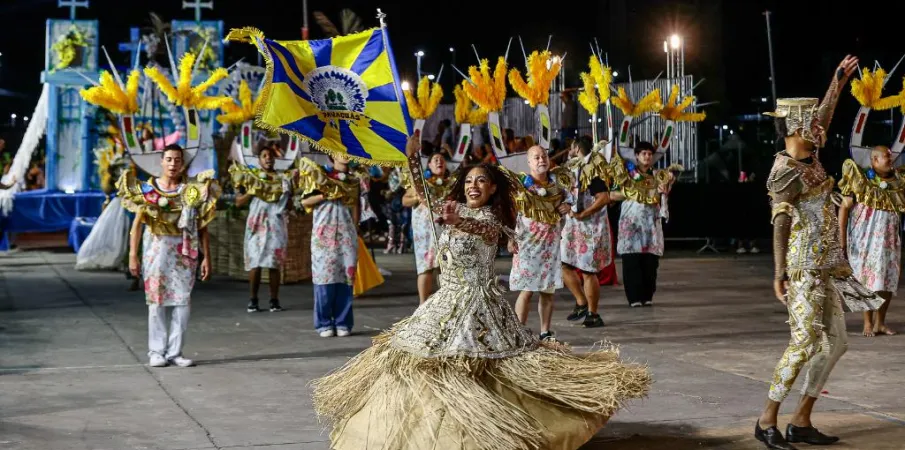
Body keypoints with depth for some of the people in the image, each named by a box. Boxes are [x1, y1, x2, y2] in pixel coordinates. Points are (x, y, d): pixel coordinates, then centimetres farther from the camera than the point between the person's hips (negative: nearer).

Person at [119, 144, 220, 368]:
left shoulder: (193, 191, 5)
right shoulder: (147, 189, 4)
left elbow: (202, 227, 4)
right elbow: (137, 223, 3)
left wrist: (206, 257, -2)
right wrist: (133, 255, -4)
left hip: (184, 252, 1)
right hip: (156, 250, -1)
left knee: (182, 301, 0)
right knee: (156, 301, 2)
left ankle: (175, 352, 7)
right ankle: (157, 351, 8)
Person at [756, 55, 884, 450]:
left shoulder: (808, 158, 11)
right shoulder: (786, 172, -15)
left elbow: (821, 118, 29)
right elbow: (780, 223, -26)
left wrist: (838, 82, 34)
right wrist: (780, 273, -35)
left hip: (825, 269, 10)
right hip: (804, 269, -10)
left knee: (835, 342, 8)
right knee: (804, 343, -12)